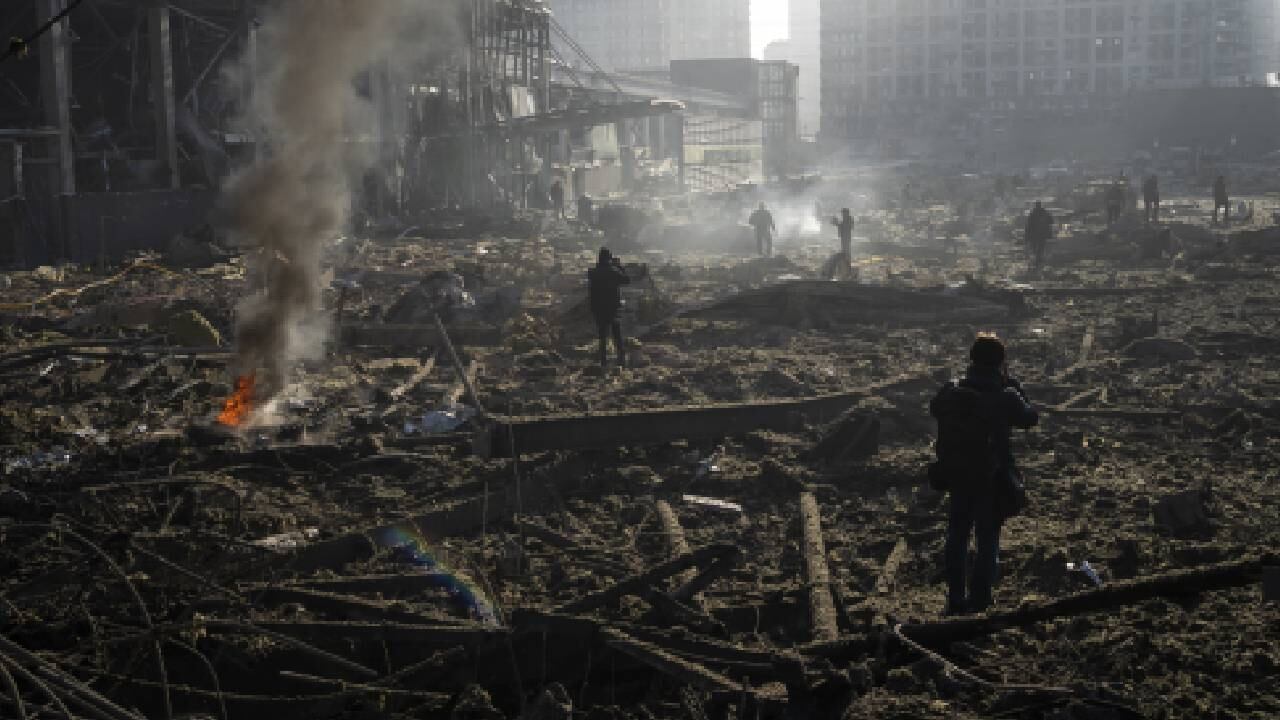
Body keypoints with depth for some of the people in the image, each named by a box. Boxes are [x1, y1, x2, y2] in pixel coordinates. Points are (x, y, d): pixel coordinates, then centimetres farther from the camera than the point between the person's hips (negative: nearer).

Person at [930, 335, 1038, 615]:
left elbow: (934, 408, 12)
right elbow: (1031, 418, -1)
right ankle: (979, 598, 18)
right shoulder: (1005, 397, -18)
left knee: (957, 538, 16)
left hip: (958, 478, 3)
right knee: (988, 540, 12)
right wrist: (1012, 384, 4)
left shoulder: (952, 391, -8)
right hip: (993, 481, -3)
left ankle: (956, 598, 22)